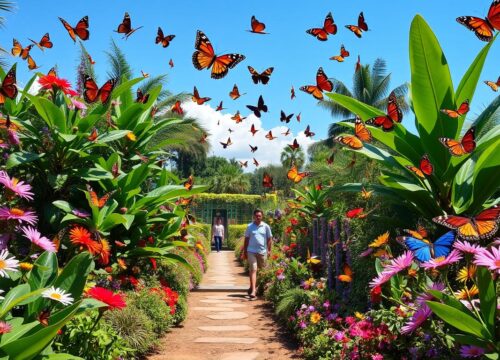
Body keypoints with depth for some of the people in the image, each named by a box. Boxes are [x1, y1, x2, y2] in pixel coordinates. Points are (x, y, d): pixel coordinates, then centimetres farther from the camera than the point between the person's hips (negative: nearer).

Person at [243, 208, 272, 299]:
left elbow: (269, 239, 9)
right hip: (251, 251, -1)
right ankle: (253, 290, -12)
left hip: (262, 251, 1)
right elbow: (246, 239, 10)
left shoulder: (266, 226, 4)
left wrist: (269, 250, 4)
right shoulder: (250, 226, 5)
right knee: (253, 270, -8)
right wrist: (245, 251, 10)